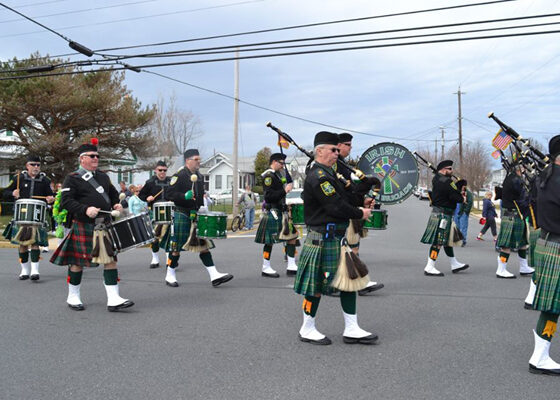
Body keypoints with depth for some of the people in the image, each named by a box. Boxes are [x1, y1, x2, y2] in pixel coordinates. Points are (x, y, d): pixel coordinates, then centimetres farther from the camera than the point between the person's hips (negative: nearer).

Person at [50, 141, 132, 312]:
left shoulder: (103, 176, 16)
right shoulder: (72, 179, -4)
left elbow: (113, 193, 26)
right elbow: (66, 201, -12)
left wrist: (116, 204, 5)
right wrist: (85, 210, -25)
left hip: (105, 225, 6)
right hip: (84, 226, -5)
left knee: (111, 259, -1)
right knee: (78, 262, 5)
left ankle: (113, 299, 0)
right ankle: (73, 297, 24)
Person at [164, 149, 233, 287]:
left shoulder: (199, 176, 15)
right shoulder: (179, 175, -9)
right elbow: (170, 194, -12)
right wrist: (184, 196, -26)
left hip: (197, 215, 7)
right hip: (182, 216, -7)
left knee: (204, 244, 2)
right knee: (177, 247, 1)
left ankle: (214, 275, 1)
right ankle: (170, 276, 15)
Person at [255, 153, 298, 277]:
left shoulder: (278, 174, 16)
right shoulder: (268, 176, -13)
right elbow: (269, 196, -20)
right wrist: (284, 191, -23)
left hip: (281, 211, 10)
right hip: (272, 212, -10)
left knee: (292, 236, 6)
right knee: (270, 241, -1)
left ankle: (291, 267, 11)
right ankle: (266, 269, 10)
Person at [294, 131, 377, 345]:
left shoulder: (327, 173, 17)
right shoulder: (318, 177, -17)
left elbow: (341, 198, 19)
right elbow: (336, 207, -22)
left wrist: (357, 209, 3)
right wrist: (360, 214, -9)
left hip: (338, 237, 10)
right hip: (324, 238, -10)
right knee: (316, 285, 1)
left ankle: (351, 329, 17)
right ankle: (307, 330, 16)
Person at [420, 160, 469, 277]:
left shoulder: (436, 179, 11)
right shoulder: (447, 182, -18)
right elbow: (457, 197, -18)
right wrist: (462, 198, 3)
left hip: (438, 213, 10)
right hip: (443, 215, -10)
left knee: (448, 239, 17)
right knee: (438, 242, -7)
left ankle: (454, 264, 27)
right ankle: (429, 268, -4)